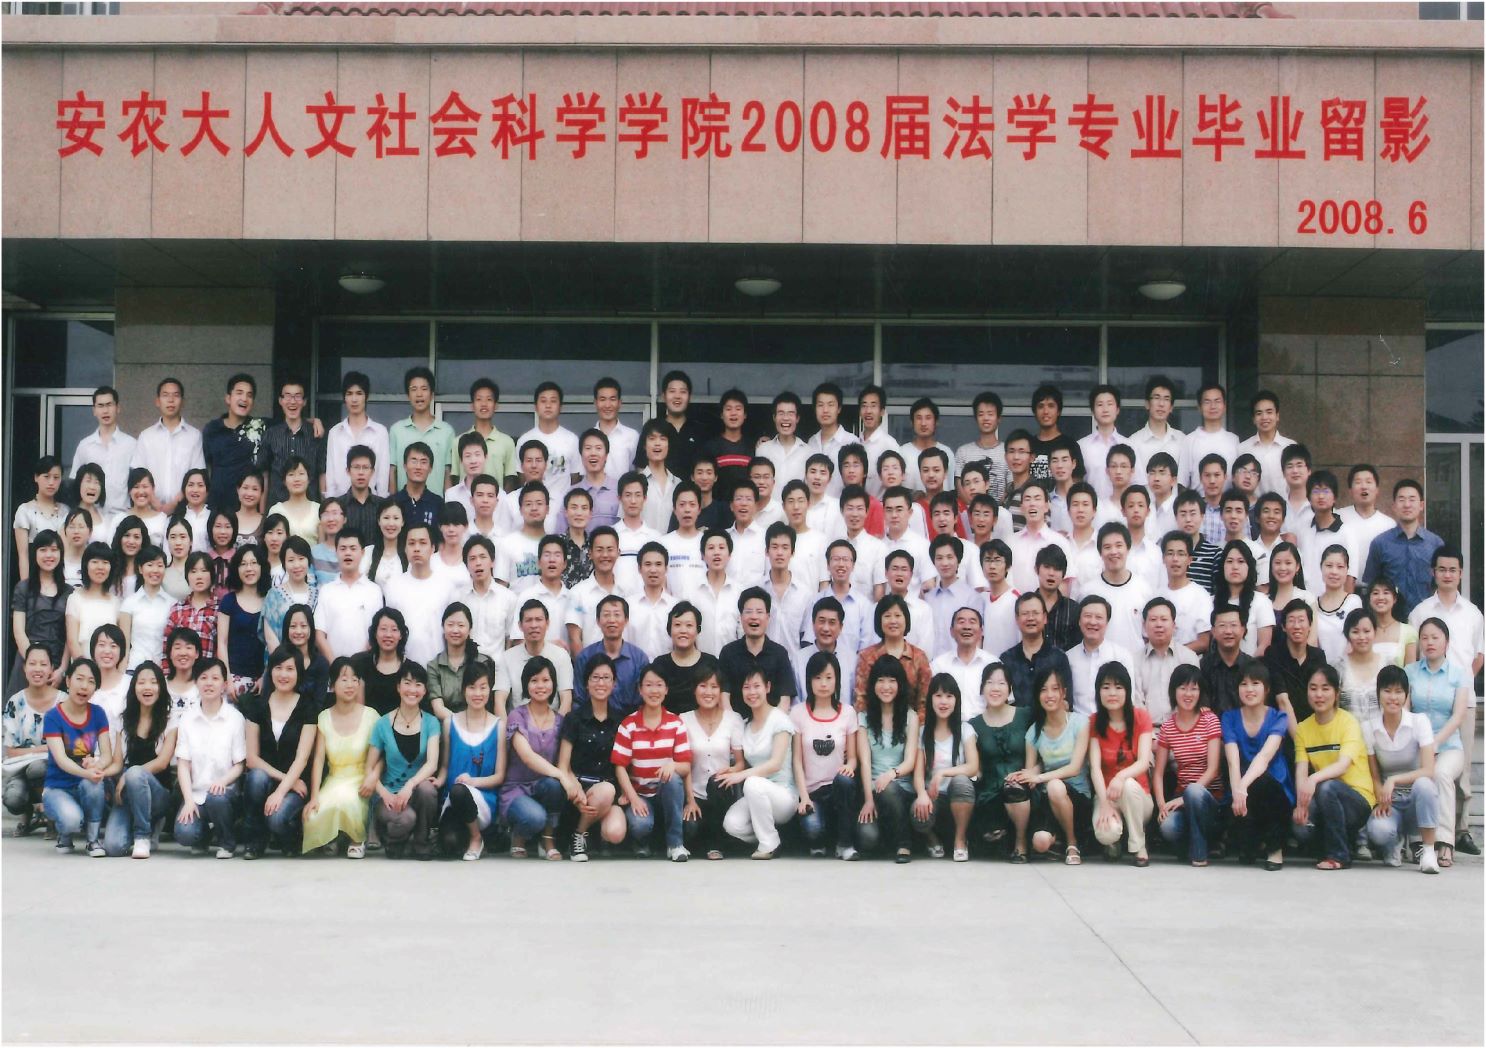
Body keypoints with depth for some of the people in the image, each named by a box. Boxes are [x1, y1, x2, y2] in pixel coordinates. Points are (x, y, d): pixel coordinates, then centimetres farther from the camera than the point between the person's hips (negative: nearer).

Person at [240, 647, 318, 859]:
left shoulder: (308, 707, -2)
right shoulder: (256, 704, 3)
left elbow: (302, 758, -11)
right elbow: (252, 758, -1)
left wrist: (281, 791, -23)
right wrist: (282, 777, -14)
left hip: (295, 782, -2)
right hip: (264, 775, 2)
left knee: (277, 817, -33)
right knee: (257, 777, -34)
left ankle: (291, 841, 5)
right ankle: (255, 841, -11)